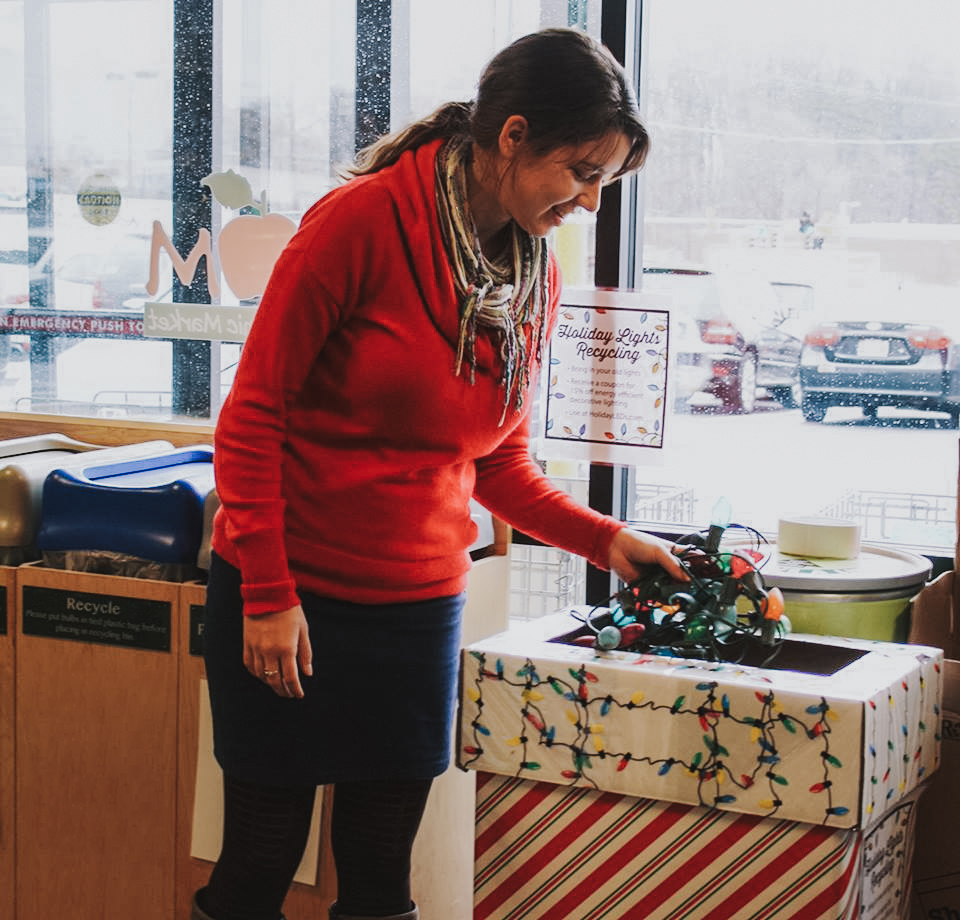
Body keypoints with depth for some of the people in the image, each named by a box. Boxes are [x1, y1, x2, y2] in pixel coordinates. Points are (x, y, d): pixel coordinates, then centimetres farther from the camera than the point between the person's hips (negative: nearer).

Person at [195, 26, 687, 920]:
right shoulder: (364, 221, -15)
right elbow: (252, 416, -12)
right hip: (287, 602, -5)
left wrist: (603, 538, -1)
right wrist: (268, 594, -14)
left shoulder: (536, 276, 4)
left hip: (420, 604, 5)